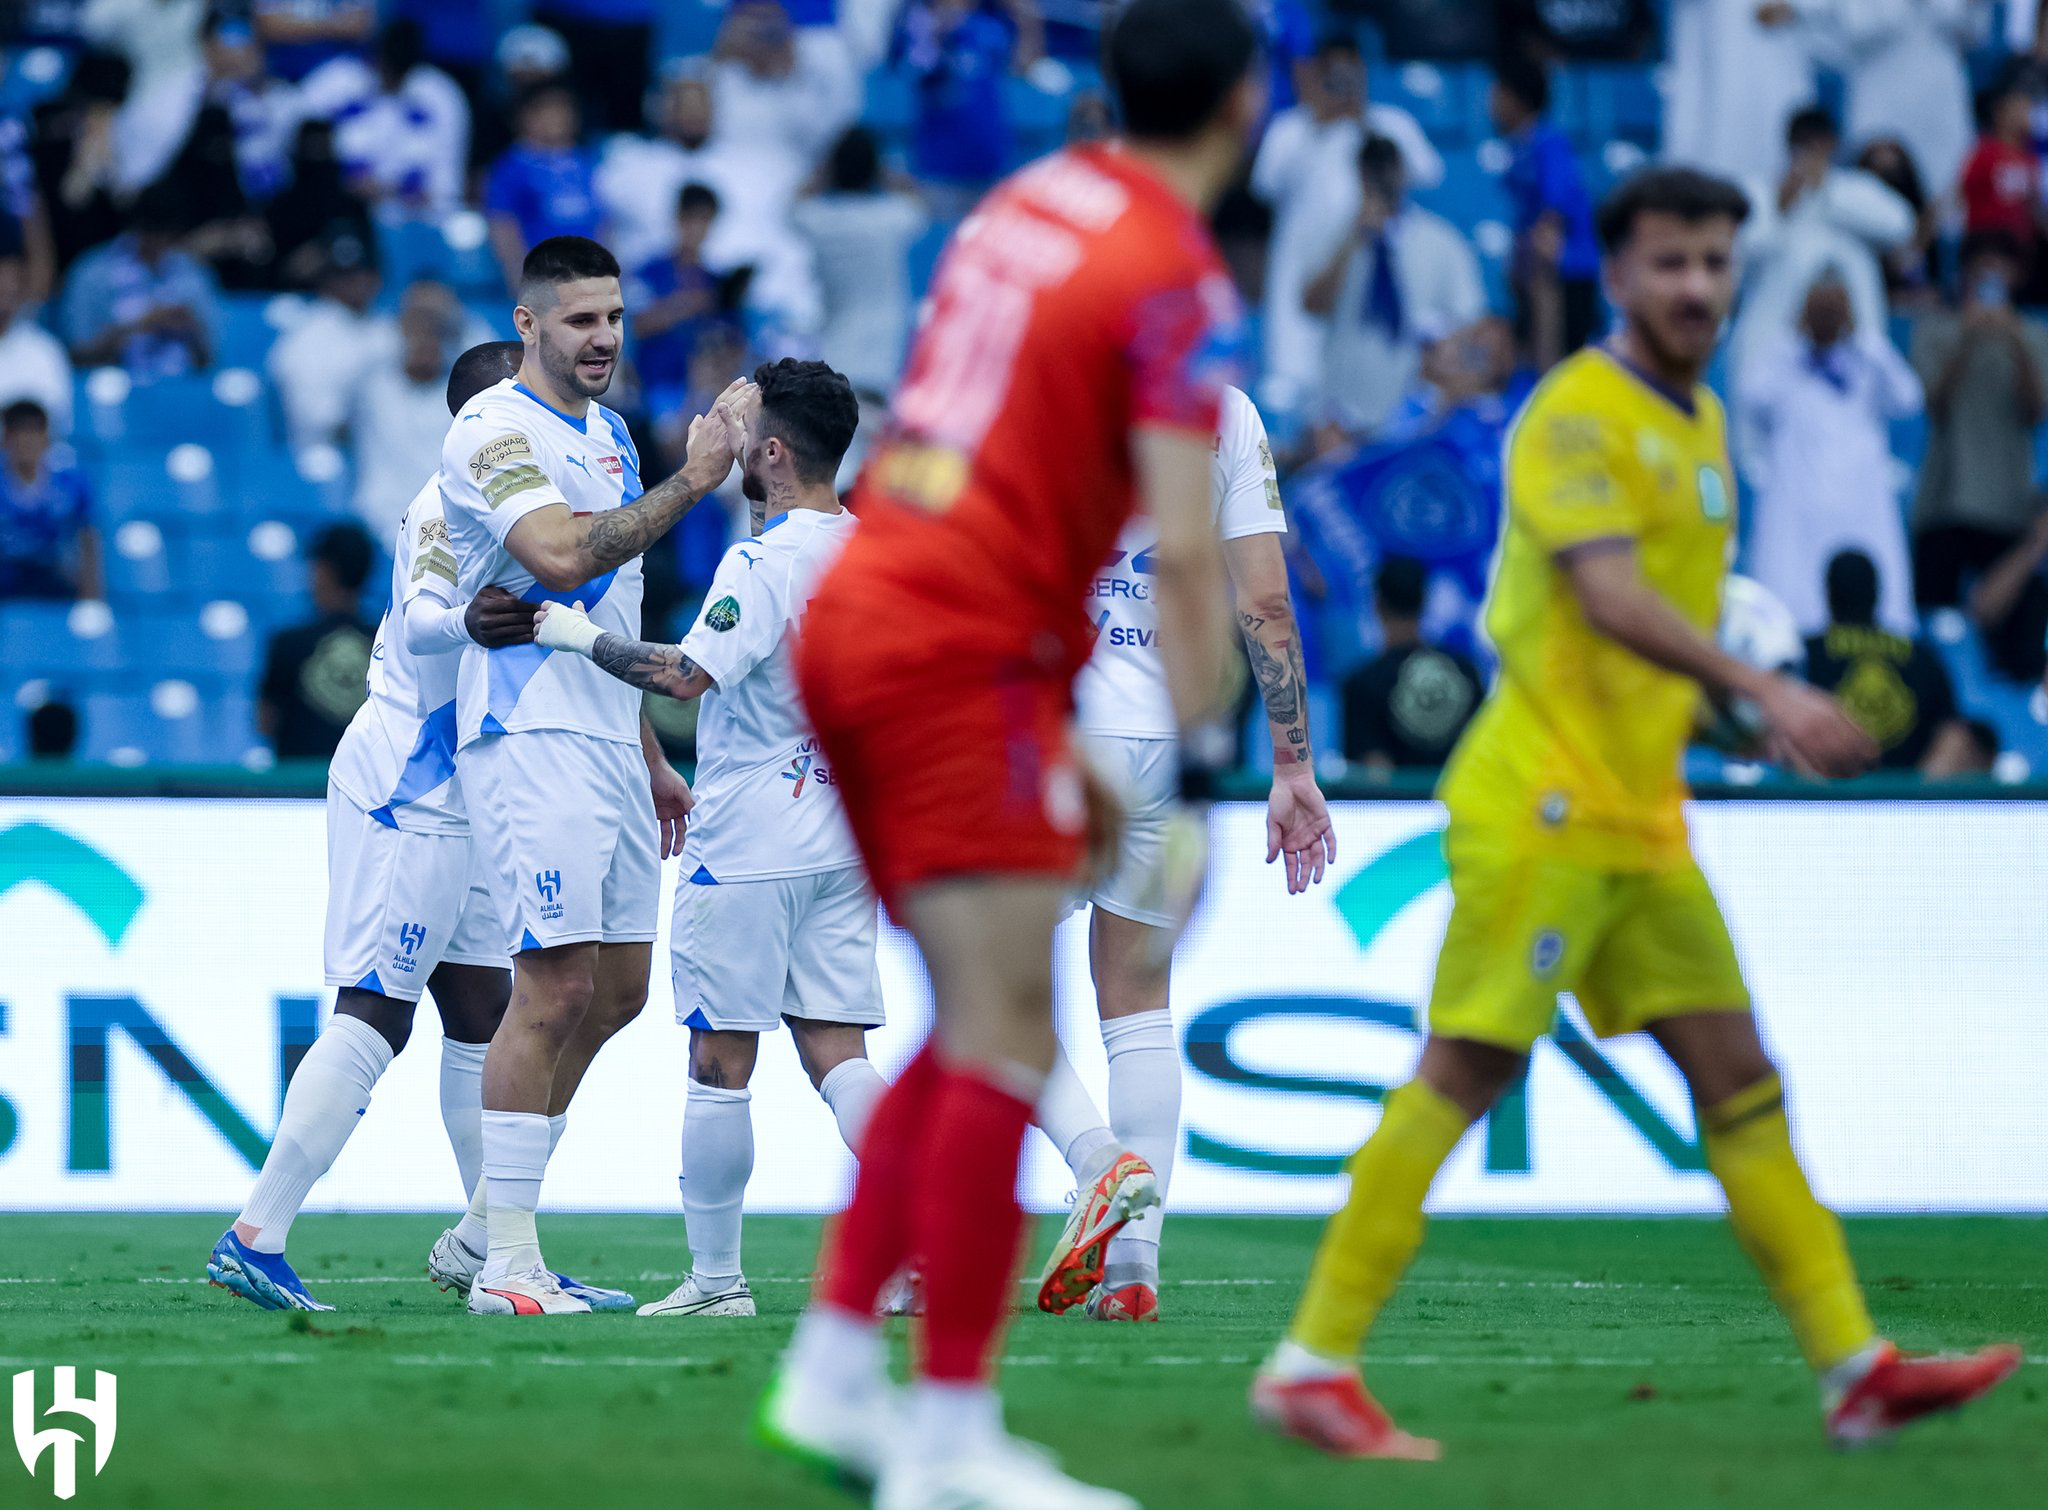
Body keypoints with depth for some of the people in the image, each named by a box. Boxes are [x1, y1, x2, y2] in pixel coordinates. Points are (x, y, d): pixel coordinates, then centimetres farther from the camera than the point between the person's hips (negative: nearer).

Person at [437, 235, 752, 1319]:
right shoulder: (494, 429, -10)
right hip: (531, 736, -9)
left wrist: (653, 762, 26)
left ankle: (488, 1222, 16)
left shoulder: (607, 435, 19)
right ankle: (506, 1264, -11)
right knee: (555, 985, -13)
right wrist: (691, 480, -25)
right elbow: (561, 559, -27)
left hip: (609, 741, 9)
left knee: (618, 989, 9)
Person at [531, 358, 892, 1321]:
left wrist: (584, 637, -14)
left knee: (719, 1067, 1)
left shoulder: (763, 563, -15)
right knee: (835, 1053, 7)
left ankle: (716, 1277, 5)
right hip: (842, 843, 7)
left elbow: (687, 674, -25)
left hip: (746, 846, -7)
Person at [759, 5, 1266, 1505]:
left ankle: (835, 1367, 12)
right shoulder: (1175, 275, -10)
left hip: (854, 613, 8)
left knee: (978, 1032, 15)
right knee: (1005, 1044, -7)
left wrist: (1059, 729, 25)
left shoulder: (1028, 205, 14)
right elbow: (1183, 548, -17)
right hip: (962, 654, -8)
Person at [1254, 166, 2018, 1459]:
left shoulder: (1701, 423, 17)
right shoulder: (1578, 415, -12)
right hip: (1544, 804, -9)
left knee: (1738, 1076, 6)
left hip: (1642, 818, 9)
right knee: (1467, 1072, -10)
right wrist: (1765, 690, -36)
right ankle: (1314, 1365, -6)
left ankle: (1856, 1366, 7)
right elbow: (1609, 595, -26)